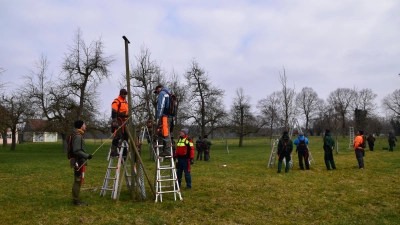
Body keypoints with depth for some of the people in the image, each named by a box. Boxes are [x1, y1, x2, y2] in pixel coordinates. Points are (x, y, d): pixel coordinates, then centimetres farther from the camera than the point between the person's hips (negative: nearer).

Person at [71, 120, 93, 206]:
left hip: (79, 162, 10)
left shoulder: (79, 135, 15)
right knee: (78, 181, -5)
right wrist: (87, 156, -20)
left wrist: (86, 156, 19)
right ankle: (76, 200, 1)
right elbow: (77, 151, -22)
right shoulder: (78, 136, -16)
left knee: (78, 181, 14)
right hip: (79, 162, -10)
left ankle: (76, 199, 21)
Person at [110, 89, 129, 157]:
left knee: (125, 135, 10)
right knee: (117, 136, -14)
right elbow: (113, 112, -16)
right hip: (119, 121, -9)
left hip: (124, 122, 9)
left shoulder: (125, 102, 21)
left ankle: (124, 151, 18)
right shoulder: (116, 101, -7)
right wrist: (115, 121, -24)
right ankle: (113, 151, -13)